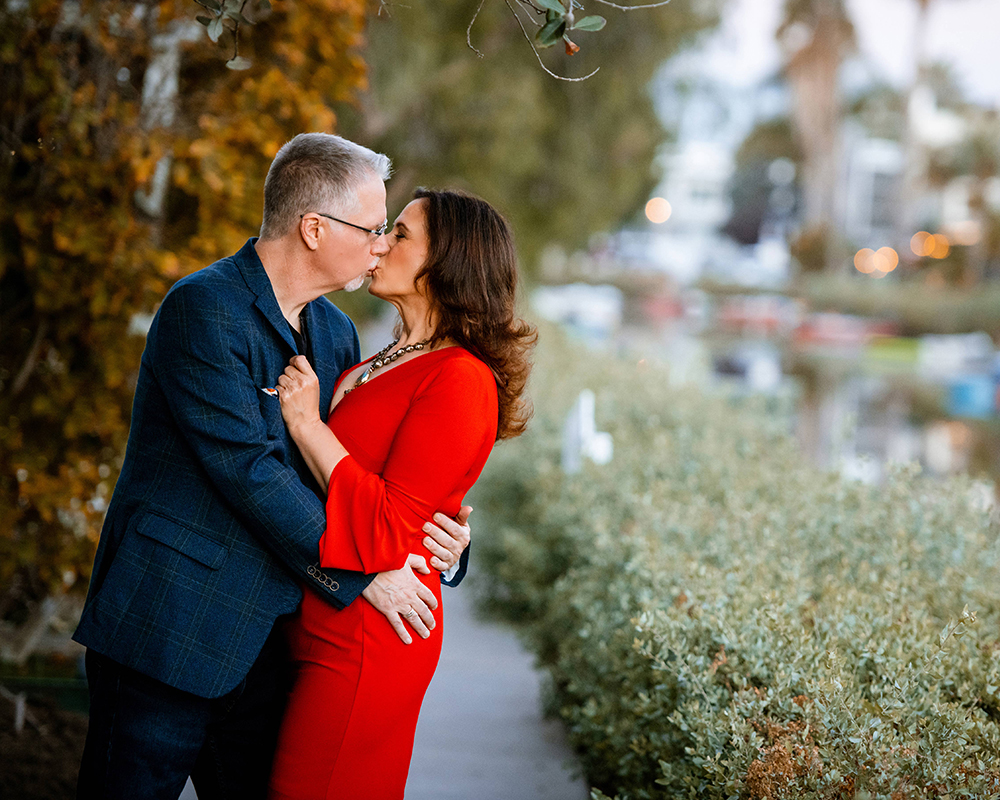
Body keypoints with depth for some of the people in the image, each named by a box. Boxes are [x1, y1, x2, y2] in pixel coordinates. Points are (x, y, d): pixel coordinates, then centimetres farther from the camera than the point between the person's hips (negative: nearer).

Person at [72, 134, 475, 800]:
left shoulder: (336, 332, 13)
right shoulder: (204, 308, -14)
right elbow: (249, 469, -20)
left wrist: (436, 538, -3)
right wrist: (361, 573, -15)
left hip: (263, 637, 8)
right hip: (170, 626, -8)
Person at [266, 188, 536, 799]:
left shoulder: (460, 379, -15)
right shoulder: (383, 365, 13)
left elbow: (387, 534, -19)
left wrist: (307, 424, -16)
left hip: (361, 646, -9)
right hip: (319, 629, 9)